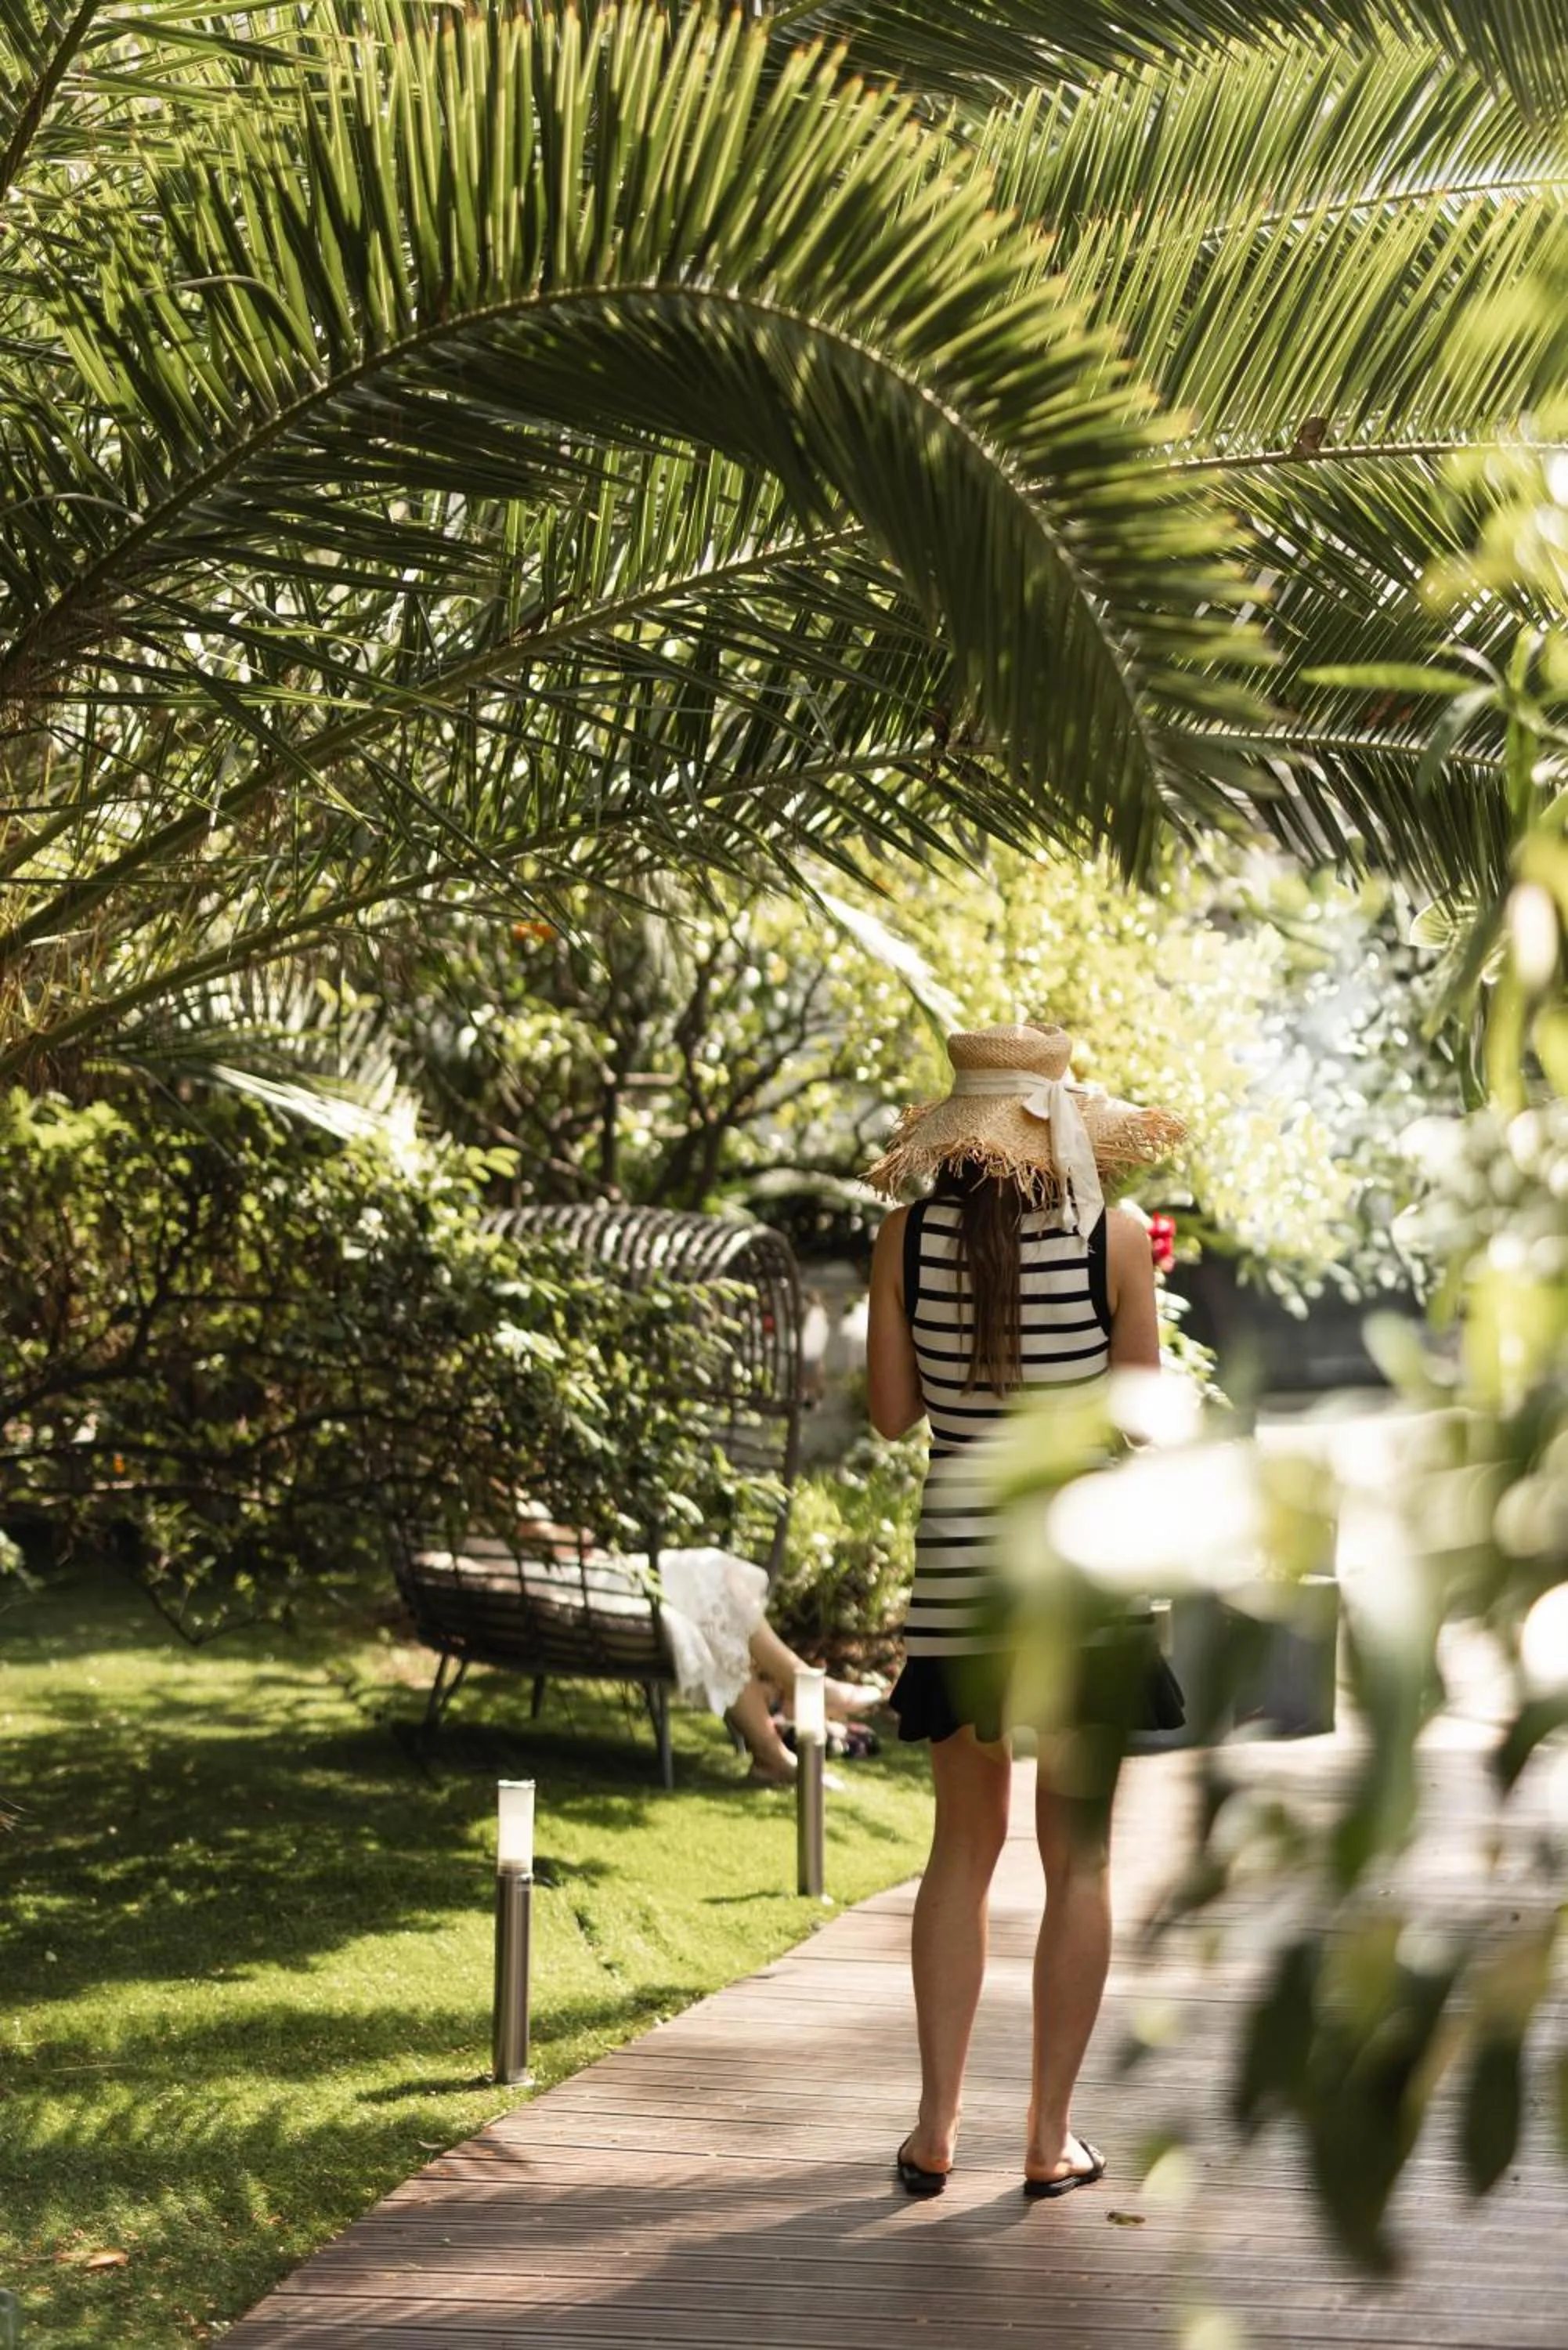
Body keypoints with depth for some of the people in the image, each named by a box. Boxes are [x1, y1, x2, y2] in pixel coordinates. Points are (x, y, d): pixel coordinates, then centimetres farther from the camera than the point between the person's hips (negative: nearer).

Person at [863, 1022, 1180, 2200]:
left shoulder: (908, 1238, -2)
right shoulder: (1115, 1239, -8)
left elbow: (894, 1410, 5)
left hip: (960, 1566, 2)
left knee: (964, 1845, 15)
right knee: (1077, 1856, 8)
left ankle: (937, 2125, 14)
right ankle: (1052, 2137, 12)